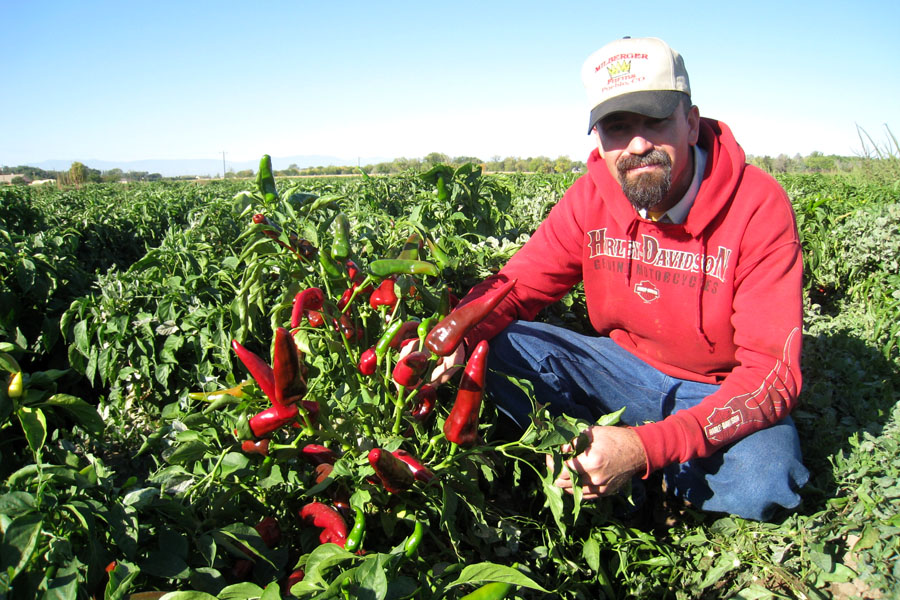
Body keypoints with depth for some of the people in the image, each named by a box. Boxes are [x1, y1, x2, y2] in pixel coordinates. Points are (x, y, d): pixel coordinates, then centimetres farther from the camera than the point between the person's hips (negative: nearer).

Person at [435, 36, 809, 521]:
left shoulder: (757, 205, -22)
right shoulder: (591, 198, -10)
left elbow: (772, 372, -25)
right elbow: (515, 285, -3)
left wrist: (647, 447, -37)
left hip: (721, 391, -2)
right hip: (626, 368, 3)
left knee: (762, 482, -35)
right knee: (496, 343, -17)